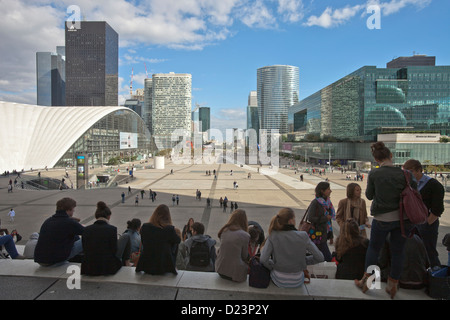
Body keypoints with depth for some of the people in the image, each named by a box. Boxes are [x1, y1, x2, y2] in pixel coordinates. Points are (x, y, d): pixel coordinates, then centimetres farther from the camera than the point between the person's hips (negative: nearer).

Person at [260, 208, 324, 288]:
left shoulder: (273, 236, -16)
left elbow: (263, 259, -21)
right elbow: (320, 258, -9)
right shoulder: (303, 236, -16)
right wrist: (304, 260, 5)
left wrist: (272, 266, -2)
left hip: (279, 281, 0)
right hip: (297, 282, 1)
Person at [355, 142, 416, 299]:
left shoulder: (374, 174, -12)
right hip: (404, 218, 2)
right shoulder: (404, 174, -7)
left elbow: (369, 195, -2)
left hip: (383, 219, -2)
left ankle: (367, 281, 23)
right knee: (398, 251, 15)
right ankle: (393, 285, 27)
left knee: (374, 248, 16)